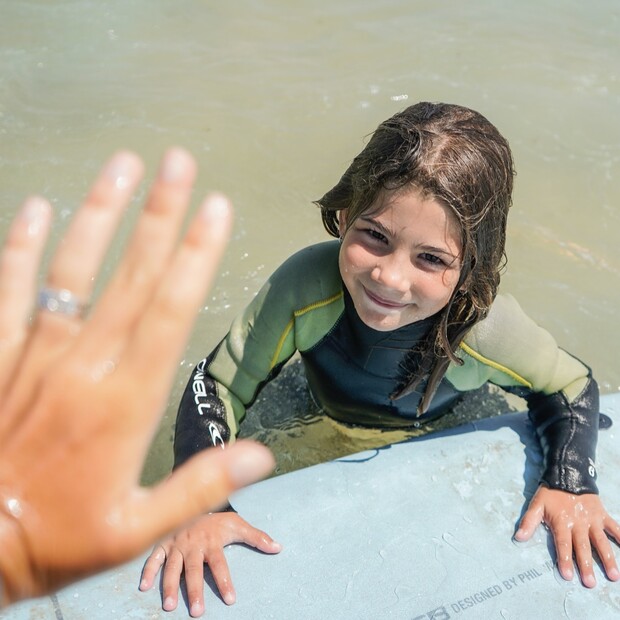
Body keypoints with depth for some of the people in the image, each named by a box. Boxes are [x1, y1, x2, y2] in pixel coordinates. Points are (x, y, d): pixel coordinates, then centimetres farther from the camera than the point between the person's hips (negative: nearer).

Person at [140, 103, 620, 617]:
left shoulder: (489, 329, -38)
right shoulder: (307, 285, -42)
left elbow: (571, 386, -15)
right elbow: (215, 388, -29)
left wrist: (571, 483, -31)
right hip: (325, 431, 0)